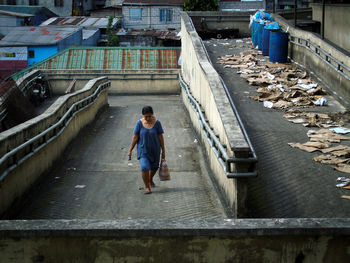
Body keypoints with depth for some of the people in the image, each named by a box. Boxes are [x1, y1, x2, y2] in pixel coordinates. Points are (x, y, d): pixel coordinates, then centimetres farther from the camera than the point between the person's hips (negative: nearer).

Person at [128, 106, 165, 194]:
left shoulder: (157, 123, -9)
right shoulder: (140, 123, -9)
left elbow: (161, 137, -4)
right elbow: (135, 137, -5)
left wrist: (163, 151, -3)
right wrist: (130, 150, -7)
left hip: (155, 150, 2)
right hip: (143, 150, -1)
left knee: (154, 167, 17)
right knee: (145, 168, -16)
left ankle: (150, 179, 48)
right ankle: (147, 187, -2)